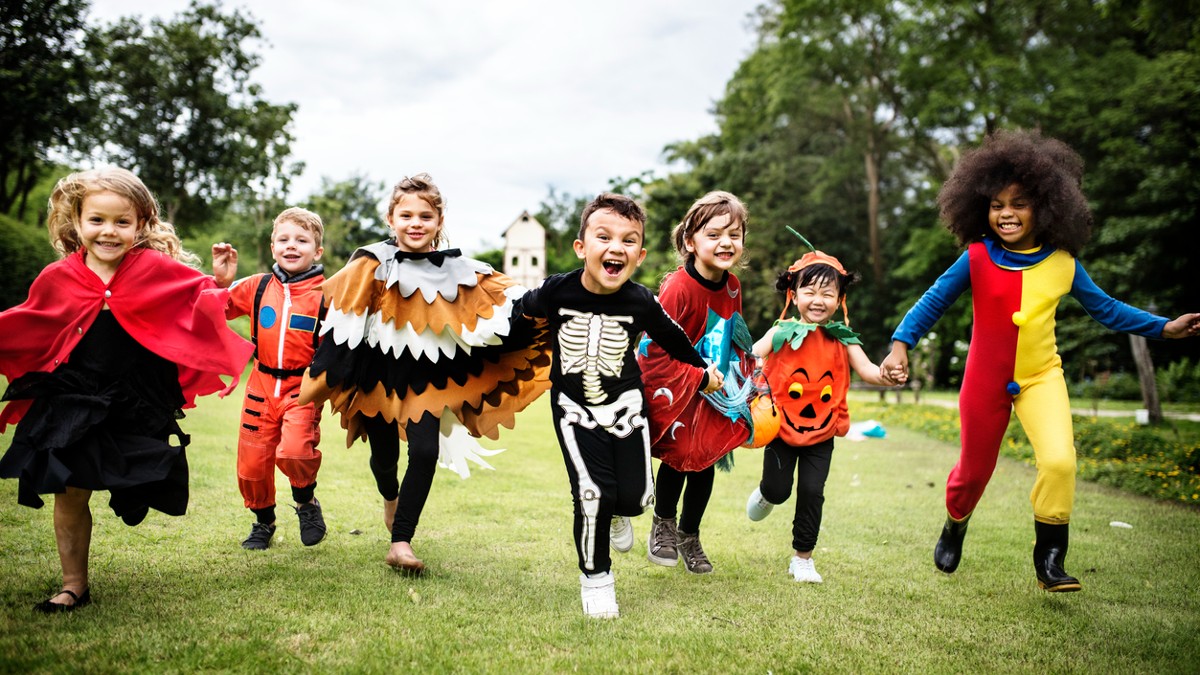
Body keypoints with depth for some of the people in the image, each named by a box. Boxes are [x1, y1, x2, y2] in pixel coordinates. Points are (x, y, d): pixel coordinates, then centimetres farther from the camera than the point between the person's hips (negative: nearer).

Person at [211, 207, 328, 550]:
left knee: (294, 451, -25)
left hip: (303, 387, -4)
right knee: (252, 461, 9)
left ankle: (306, 501, 9)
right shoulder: (257, 286, 4)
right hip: (262, 384, 4)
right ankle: (263, 521, 37)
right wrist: (221, 281, -1)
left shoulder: (325, 294, -6)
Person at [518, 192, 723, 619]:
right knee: (592, 493, -14)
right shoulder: (556, 292, -16)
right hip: (575, 407, -1)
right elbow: (521, 313, 6)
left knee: (634, 497, -2)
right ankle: (594, 577, 10)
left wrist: (703, 373, 19)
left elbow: (672, 339, 6)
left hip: (625, 404, 2)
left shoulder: (641, 302, -13)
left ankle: (616, 512, 38)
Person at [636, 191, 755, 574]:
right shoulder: (678, 288, -25)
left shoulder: (732, 286, -3)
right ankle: (663, 525, 22)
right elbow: (656, 348, -24)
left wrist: (740, 375, 7)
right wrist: (697, 378, -22)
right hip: (675, 387, -6)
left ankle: (690, 537, 30)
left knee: (706, 461, 10)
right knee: (678, 455, -6)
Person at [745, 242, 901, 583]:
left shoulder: (842, 339, -1)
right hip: (782, 427, -1)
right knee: (778, 490, 3)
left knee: (812, 491, 1)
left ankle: (802, 558, 18)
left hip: (821, 432, 1)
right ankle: (765, 493, 43)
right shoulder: (782, 332, -7)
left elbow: (866, 369, -9)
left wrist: (885, 376, -31)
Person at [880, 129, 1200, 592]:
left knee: (1059, 460, -21)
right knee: (974, 470, 13)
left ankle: (1049, 561, -2)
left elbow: (1104, 308, 7)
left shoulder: (1062, 263, -5)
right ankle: (954, 527, 46)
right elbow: (934, 300, -8)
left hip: (1041, 377, 1)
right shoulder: (977, 258, -12)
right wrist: (901, 343, -20)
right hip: (985, 381, -1)